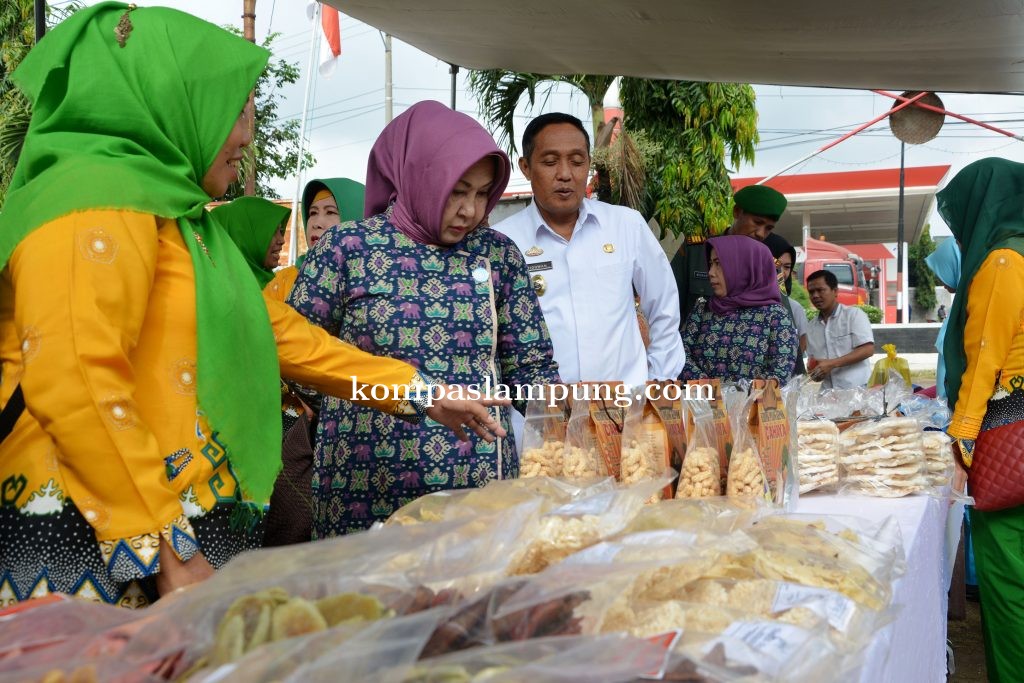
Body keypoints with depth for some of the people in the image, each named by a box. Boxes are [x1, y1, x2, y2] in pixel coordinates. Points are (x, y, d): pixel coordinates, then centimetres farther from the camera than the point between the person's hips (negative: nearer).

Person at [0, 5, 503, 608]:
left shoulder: (176, 217, 21)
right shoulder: (99, 195, -11)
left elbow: (279, 333, 22)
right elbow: (71, 380, -22)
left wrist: (422, 393, 23)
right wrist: (167, 550, -20)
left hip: (188, 538, 9)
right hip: (101, 554, -9)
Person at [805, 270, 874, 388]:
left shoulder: (854, 314, -1)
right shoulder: (811, 326, 15)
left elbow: (868, 350, -9)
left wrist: (832, 364, -15)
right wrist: (813, 371, -4)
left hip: (857, 388, -5)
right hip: (828, 391, 5)